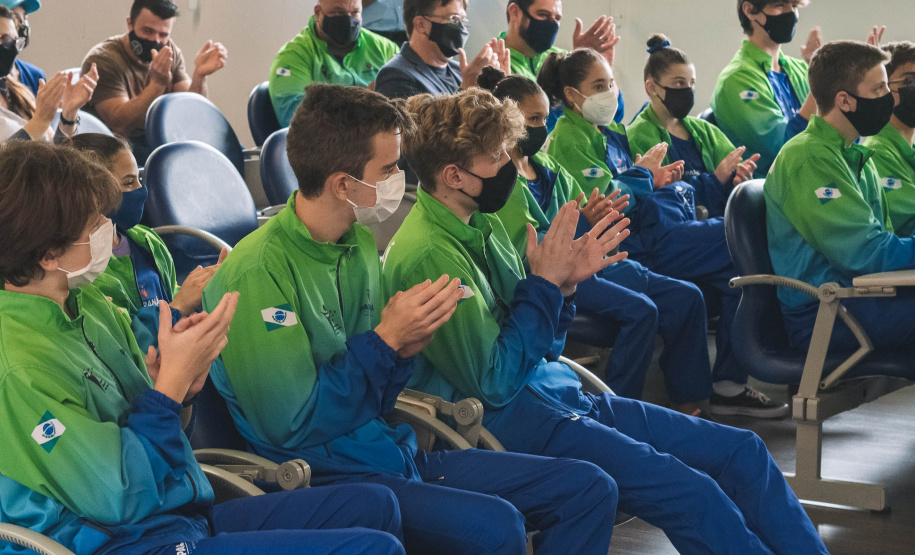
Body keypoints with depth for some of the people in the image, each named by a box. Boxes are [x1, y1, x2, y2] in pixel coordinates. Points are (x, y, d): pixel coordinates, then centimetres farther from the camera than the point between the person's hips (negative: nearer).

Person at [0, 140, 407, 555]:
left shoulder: (83, 303, 7)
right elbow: (119, 501, -22)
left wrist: (182, 390, -6)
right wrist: (174, 378, -19)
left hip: (188, 519, 10)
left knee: (373, 504, 12)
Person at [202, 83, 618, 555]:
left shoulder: (360, 247, 10)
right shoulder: (258, 271, -17)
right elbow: (290, 428, -19)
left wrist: (403, 349, -6)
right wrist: (386, 339, -16)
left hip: (392, 453, 9)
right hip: (324, 473, -8)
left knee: (589, 488, -1)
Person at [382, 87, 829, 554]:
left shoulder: (482, 225, 11)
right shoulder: (428, 256, -17)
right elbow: (494, 383, -19)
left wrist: (564, 285, -3)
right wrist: (545, 282, -14)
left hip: (557, 390, 9)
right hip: (504, 418, -9)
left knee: (743, 453, 1)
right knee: (694, 495, -24)